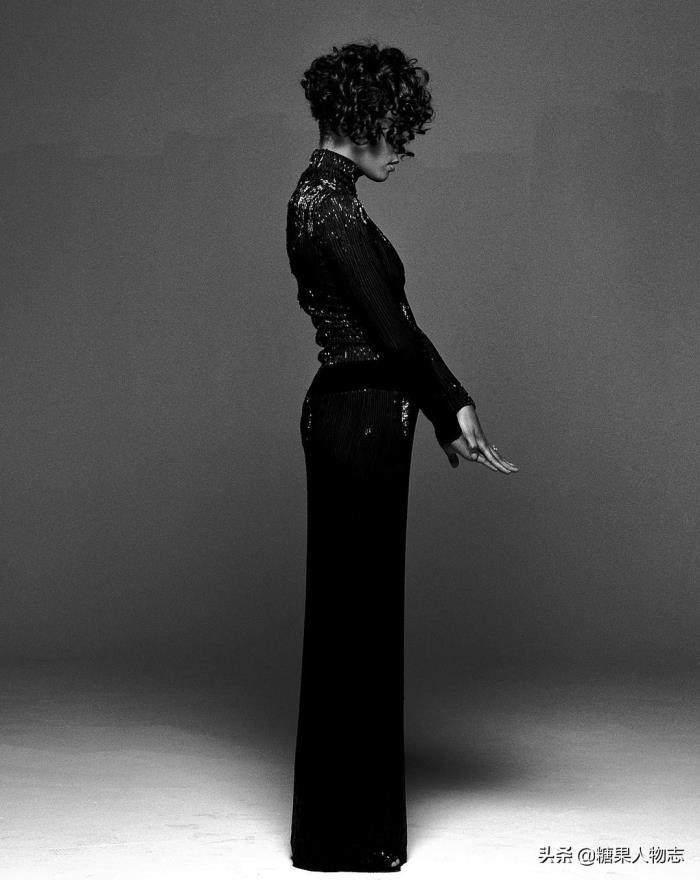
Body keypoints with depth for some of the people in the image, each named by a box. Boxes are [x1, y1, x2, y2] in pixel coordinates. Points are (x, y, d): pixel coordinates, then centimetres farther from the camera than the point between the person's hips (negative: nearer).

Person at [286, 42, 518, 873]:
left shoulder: (326, 196, 14)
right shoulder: (328, 204, -17)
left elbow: (391, 321, 14)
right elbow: (390, 330, -17)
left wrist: (450, 408, 8)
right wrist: (453, 414, -5)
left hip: (358, 415, 10)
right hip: (360, 420, -10)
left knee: (359, 610, 16)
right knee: (355, 612, -1)